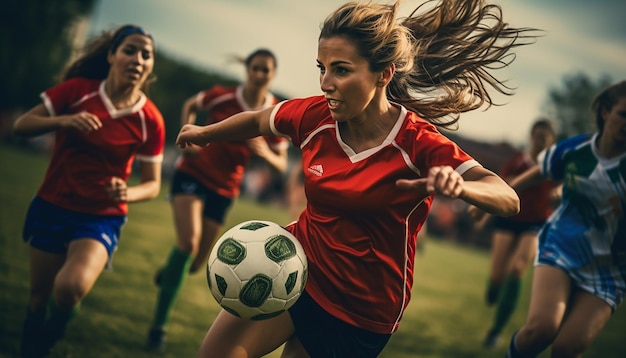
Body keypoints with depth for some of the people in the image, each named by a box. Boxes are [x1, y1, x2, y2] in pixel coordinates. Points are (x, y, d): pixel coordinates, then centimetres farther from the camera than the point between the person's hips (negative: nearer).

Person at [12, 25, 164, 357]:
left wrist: (127, 193, -23)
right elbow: (21, 124, -4)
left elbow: (152, 184, -1)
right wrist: (63, 121, -23)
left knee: (71, 287, -27)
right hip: (51, 208, 2)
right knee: (39, 296, 8)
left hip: (102, 218, -2)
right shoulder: (77, 90, -8)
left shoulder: (150, 120, -10)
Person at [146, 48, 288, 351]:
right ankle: (159, 324, -15)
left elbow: (281, 164, 0)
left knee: (195, 265, 7)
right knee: (188, 243, -26)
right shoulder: (222, 96, -11)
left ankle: (167, 272, 46)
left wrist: (266, 153, -22)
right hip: (193, 174, -3)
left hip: (224, 189, 3)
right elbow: (190, 105, 10)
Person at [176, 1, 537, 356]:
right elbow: (258, 121, 13)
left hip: (362, 311, -3)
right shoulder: (315, 116, -9)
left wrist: (458, 186, -49)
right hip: (299, 265, 3)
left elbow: (508, 200, -27)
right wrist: (205, 133, 30)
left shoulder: (418, 144, -21)